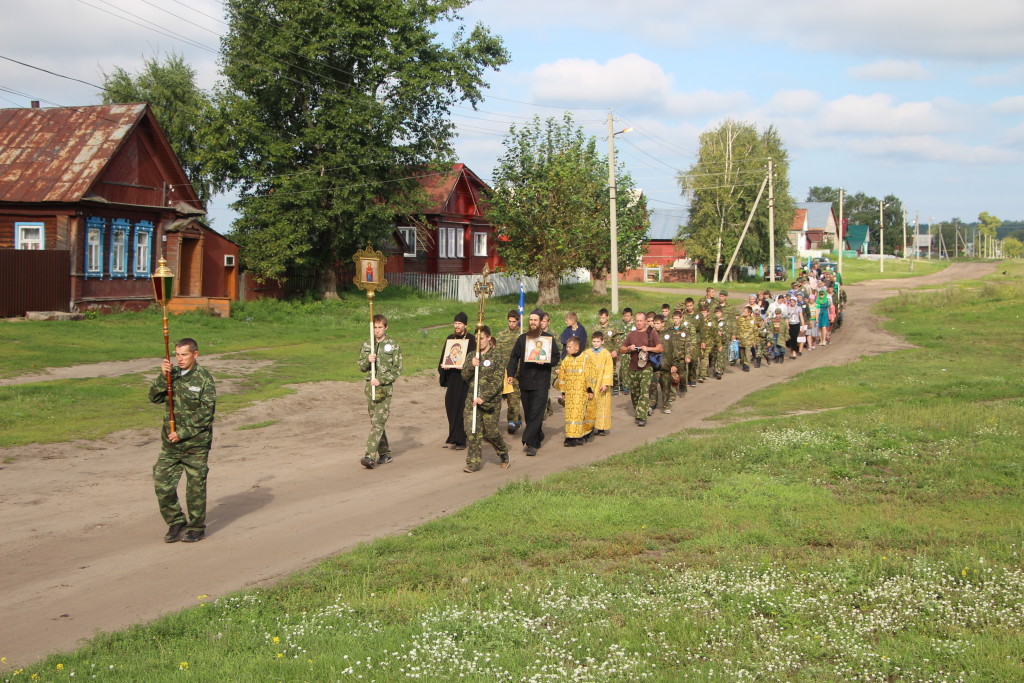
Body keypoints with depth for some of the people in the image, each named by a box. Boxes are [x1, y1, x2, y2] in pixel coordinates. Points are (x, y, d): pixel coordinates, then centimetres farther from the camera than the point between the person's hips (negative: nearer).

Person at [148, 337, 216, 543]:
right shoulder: (173, 374, 7)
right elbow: (155, 397, 2)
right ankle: (176, 523, 19)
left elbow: (205, 413, -14)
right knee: (162, 483, 2)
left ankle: (197, 528, 19)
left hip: (195, 444, -5)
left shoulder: (204, 379, -10)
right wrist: (163, 377, -13)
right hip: (170, 443, 5)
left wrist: (183, 433, -16)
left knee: (195, 486, 5)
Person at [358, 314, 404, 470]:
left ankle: (370, 456, -20)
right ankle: (385, 453, 23)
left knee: (378, 423, -13)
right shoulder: (367, 345, 10)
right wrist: (367, 360, -11)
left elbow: (397, 369, -4)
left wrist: (381, 380, -15)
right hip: (370, 387, 5)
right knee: (375, 422, 10)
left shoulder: (393, 346, -2)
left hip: (385, 388, -5)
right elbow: (361, 367, 11)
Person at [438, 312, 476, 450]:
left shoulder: (470, 339, -3)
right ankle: (453, 438, 12)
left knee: (461, 407, -6)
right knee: (450, 406, 2)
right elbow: (444, 356, 15)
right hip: (451, 375, 5)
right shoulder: (450, 338, 12)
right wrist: (444, 366, -4)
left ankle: (459, 439, -1)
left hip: (463, 376, -5)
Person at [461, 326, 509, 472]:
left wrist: (484, 397, -17)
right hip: (472, 399, 4)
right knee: (473, 431, -3)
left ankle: (503, 453, 30)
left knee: (490, 432, 3)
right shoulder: (472, 355, 9)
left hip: (491, 401, -4)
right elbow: (465, 376, 4)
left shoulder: (496, 356, -5)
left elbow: (498, 381, -10)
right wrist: (471, 365, -16)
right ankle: (473, 462, 3)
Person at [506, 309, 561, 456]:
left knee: (536, 413, -11)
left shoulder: (549, 338, 4)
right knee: (528, 413, 8)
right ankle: (537, 439, 21)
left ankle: (530, 442, -14)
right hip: (525, 381, 4)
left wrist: (545, 361, -16)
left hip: (541, 382, -4)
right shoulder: (522, 338, 12)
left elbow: (556, 358, 4)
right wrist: (511, 374, -4)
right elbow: (514, 357, 10)